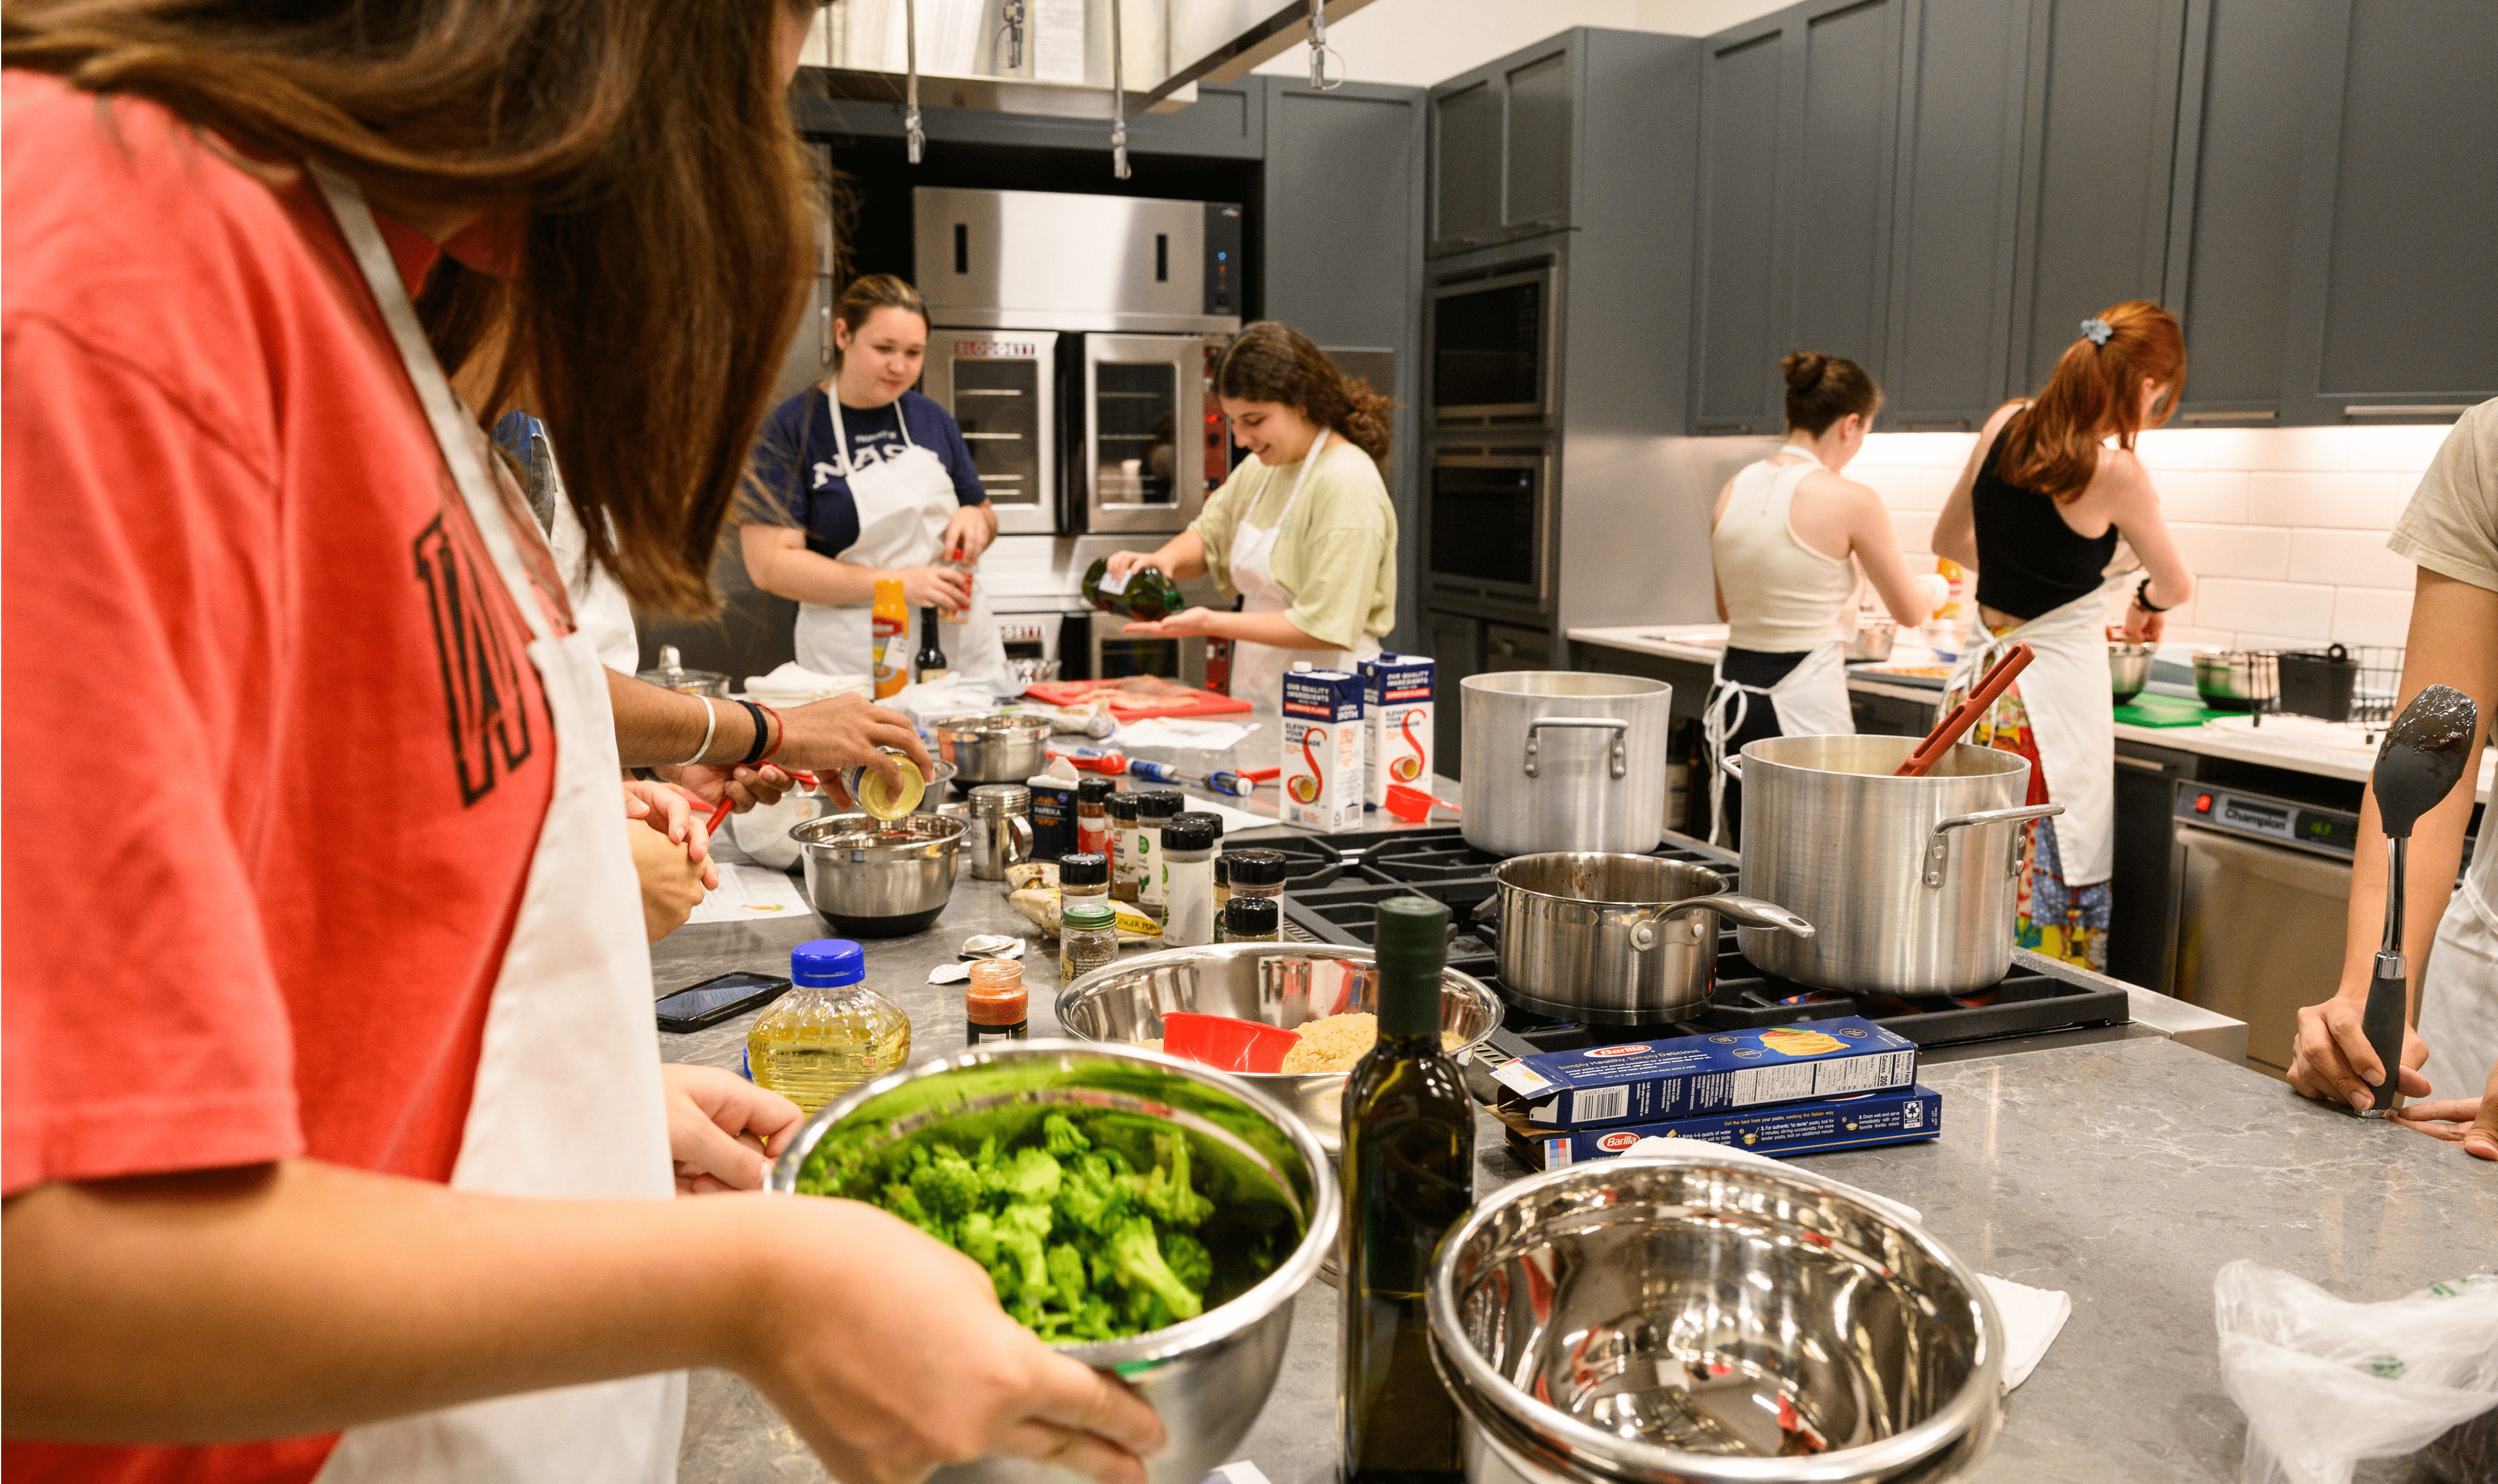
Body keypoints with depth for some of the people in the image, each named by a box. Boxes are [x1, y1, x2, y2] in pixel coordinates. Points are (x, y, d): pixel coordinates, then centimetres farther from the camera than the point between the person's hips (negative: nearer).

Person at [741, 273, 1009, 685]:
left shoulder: (933, 420, 12)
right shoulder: (789, 428, -4)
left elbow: (987, 518, 23)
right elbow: (769, 565, -11)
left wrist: (975, 517, -3)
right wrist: (896, 584, -16)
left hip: (963, 644, 5)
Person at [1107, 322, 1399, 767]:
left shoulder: (1346, 483, -17)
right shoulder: (1261, 467, 10)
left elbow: (1326, 627, -22)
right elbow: (1208, 536, 23)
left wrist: (1212, 623, -22)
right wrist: (1162, 560, -1)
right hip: (1260, 704, 8)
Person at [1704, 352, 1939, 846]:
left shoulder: (1734, 490, 5)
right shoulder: (1850, 501, -11)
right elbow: (1910, 612, 3)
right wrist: (1934, 587, 25)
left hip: (1733, 697, 6)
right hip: (1805, 703, -6)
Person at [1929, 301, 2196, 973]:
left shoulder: (2005, 426, 5)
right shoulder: (2113, 470, -11)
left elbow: (1948, 538, 21)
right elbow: (2176, 585, 6)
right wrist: (2145, 603, 28)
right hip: (2055, 693, -6)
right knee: (2051, 903, 1)